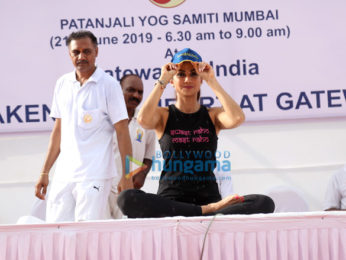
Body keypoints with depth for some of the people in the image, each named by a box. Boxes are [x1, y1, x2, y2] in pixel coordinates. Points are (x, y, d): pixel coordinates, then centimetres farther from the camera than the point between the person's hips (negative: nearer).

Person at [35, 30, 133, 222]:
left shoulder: (109, 85, -3)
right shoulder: (62, 84, 13)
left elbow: (122, 132, -5)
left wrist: (126, 177, -11)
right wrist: (45, 172, 15)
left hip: (94, 176, -5)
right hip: (63, 175, 5)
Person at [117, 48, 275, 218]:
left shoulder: (212, 115, 13)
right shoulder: (164, 115, 11)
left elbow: (237, 118, -10)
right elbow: (144, 120, -13)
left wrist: (212, 81, -3)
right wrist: (162, 81, -5)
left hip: (208, 196, 1)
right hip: (170, 201, -1)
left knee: (265, 203, -23)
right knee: (126, 199, -34)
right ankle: (208, 211, -27)